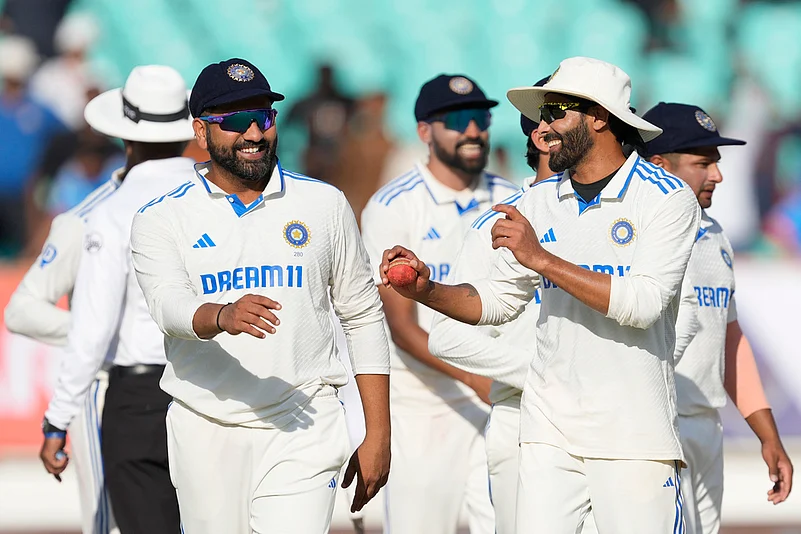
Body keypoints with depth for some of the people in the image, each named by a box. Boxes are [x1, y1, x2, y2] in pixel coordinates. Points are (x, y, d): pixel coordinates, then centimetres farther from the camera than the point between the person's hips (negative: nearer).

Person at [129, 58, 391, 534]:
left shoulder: (324, 204, 8)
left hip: (303, 430, -1)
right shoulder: (162, 219, 4)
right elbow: (169, 303, -15)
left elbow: (363, 318, 11)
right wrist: (223, 316, -39)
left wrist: (378, 433, 5)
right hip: (207, 437, 1)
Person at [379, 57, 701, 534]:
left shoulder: (668, 198, -6)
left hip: (632, 432, -5)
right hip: (549, 428, 5)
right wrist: (427, 291, -2)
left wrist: (542, 258, -20)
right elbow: (498, 301, 17)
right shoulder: (540, 201, 12)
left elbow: (643, 305, -18)